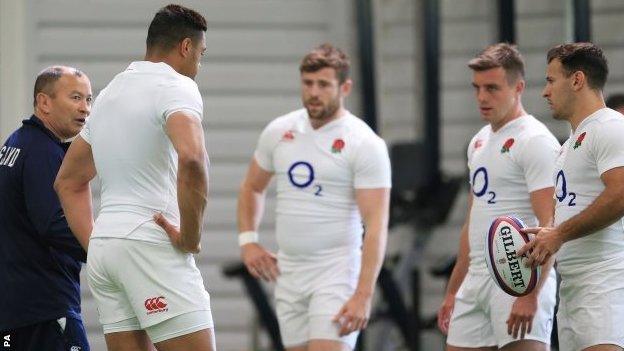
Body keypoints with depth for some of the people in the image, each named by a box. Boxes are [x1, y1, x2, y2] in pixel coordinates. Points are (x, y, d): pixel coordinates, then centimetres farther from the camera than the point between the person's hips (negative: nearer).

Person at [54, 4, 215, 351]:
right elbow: (191, 157, -27)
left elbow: (68, 182, 27)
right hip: (152, 243, -8)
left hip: (103, 246, 8)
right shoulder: (176, 86, -7)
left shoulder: (110, 92, 20)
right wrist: (191, 236, -17)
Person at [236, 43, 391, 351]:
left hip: (336, 273, -6)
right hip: (288, 273, 6)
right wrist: (247, 240, 9)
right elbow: (252, 188, 24)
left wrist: (363, 295, -23)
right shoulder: (278, 132, 7)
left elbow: (376, 226, -15)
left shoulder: (365, 144, -11)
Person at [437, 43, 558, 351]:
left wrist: (531, 294, -26)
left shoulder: (535, 141, -10)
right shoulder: (479, 142, 18)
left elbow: (550, 226, -18)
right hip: (476, 279, 9)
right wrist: (452, 292, 22)